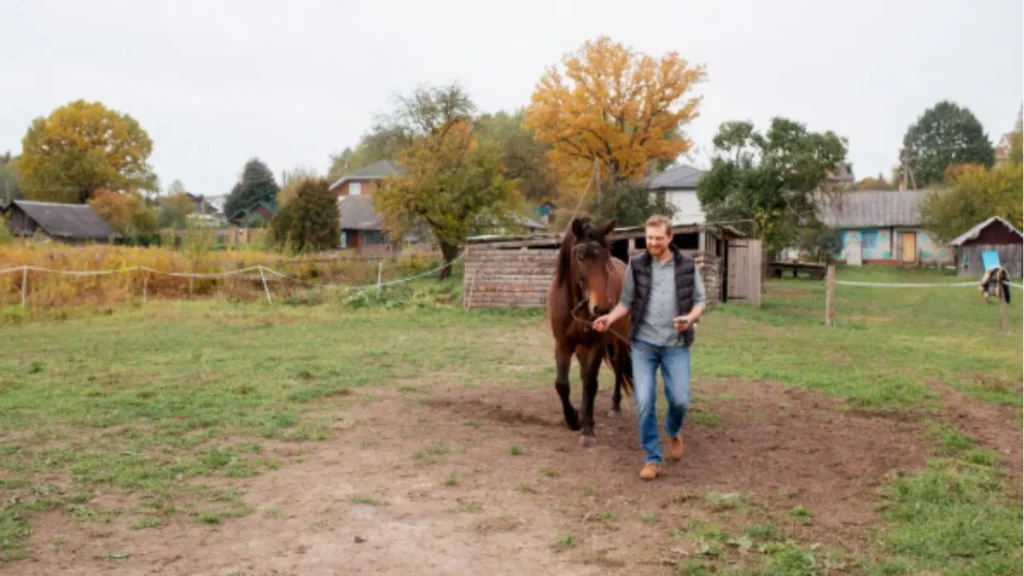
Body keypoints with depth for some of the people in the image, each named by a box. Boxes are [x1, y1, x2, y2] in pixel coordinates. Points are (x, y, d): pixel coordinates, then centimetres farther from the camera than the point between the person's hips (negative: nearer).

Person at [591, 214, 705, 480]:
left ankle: (674, 431, 32)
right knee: (644, 402, -4)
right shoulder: (637, 265, -1)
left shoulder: (687, 265, 0)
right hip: (643, 344, 0)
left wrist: (690, 317, -16)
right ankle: (653, 459, 10)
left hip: (676, 344, 0)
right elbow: (627, 301, 5)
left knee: (680, 399, -4)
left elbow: (699, 299, 5)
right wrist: (610, 317, -13)